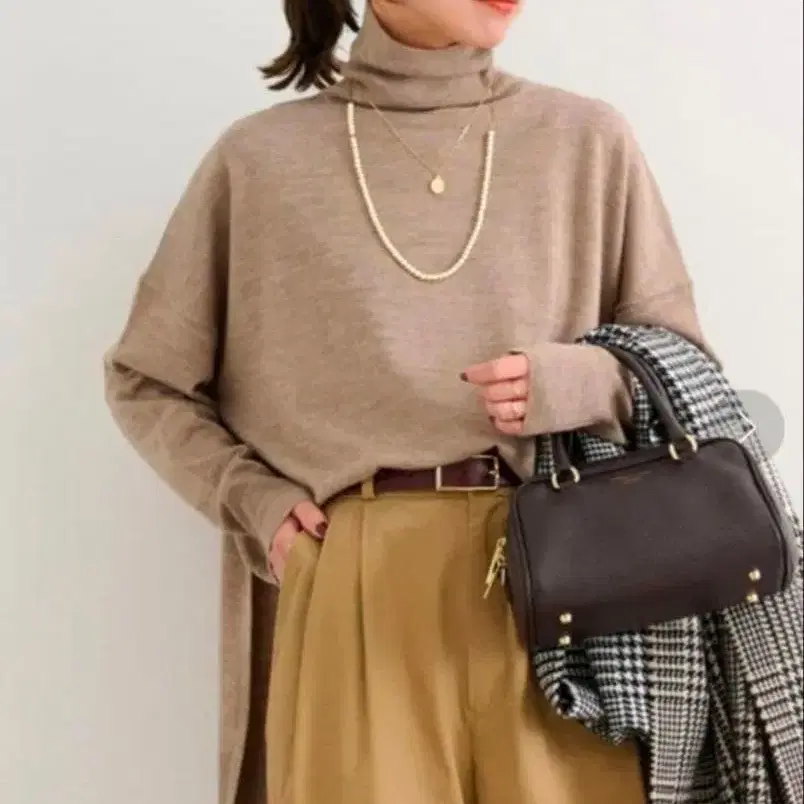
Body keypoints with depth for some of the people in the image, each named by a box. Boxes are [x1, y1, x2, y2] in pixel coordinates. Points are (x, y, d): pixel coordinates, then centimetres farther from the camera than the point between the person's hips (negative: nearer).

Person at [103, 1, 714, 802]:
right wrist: (251, 500, -1)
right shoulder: (260, 158, 3)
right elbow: (144, 381, 13)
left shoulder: (588, 141, 5)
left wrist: (577, 383, -9)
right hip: (353, 585, -1)